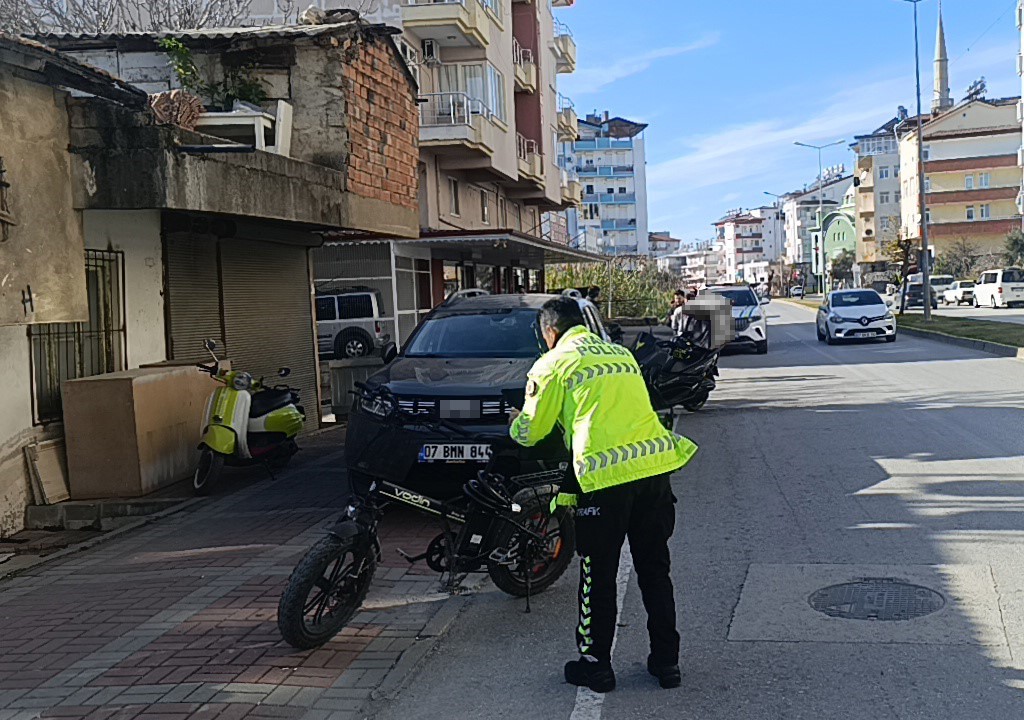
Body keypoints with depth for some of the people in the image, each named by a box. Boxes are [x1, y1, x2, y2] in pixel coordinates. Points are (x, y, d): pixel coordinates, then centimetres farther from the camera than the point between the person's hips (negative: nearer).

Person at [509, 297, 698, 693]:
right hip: (656, 466, 6)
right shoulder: (622, 353, 21)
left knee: (598, 577, 9)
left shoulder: (553, 364, 2)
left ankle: (595, 664, 19)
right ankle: (666, 661, 24)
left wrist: (514, 425, 31)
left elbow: (532, 430, 8)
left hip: (606, 478, -6)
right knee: (654, 570, 17)